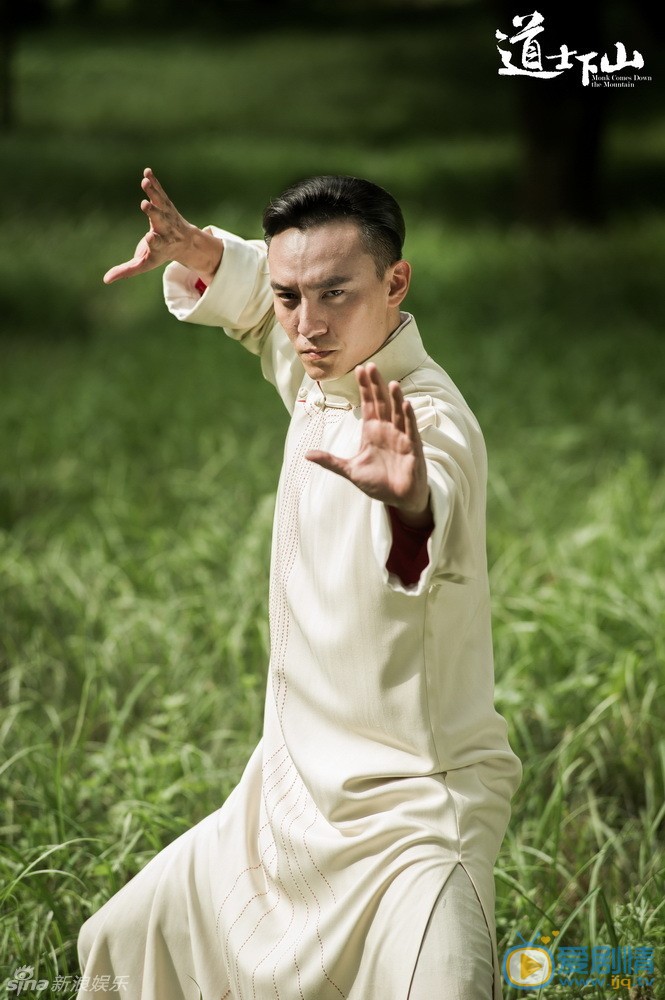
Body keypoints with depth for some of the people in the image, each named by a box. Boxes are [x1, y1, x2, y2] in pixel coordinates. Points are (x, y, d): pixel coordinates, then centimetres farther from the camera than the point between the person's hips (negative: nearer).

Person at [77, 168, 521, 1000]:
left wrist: (410, 498, -72)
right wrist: (193, 249, -3)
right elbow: (248, 288, 20)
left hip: (411, 816, -8)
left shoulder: (429, 421, -25)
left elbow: (441, 528, -48)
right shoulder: (321, 369, -1)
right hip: (294, 792, 8)